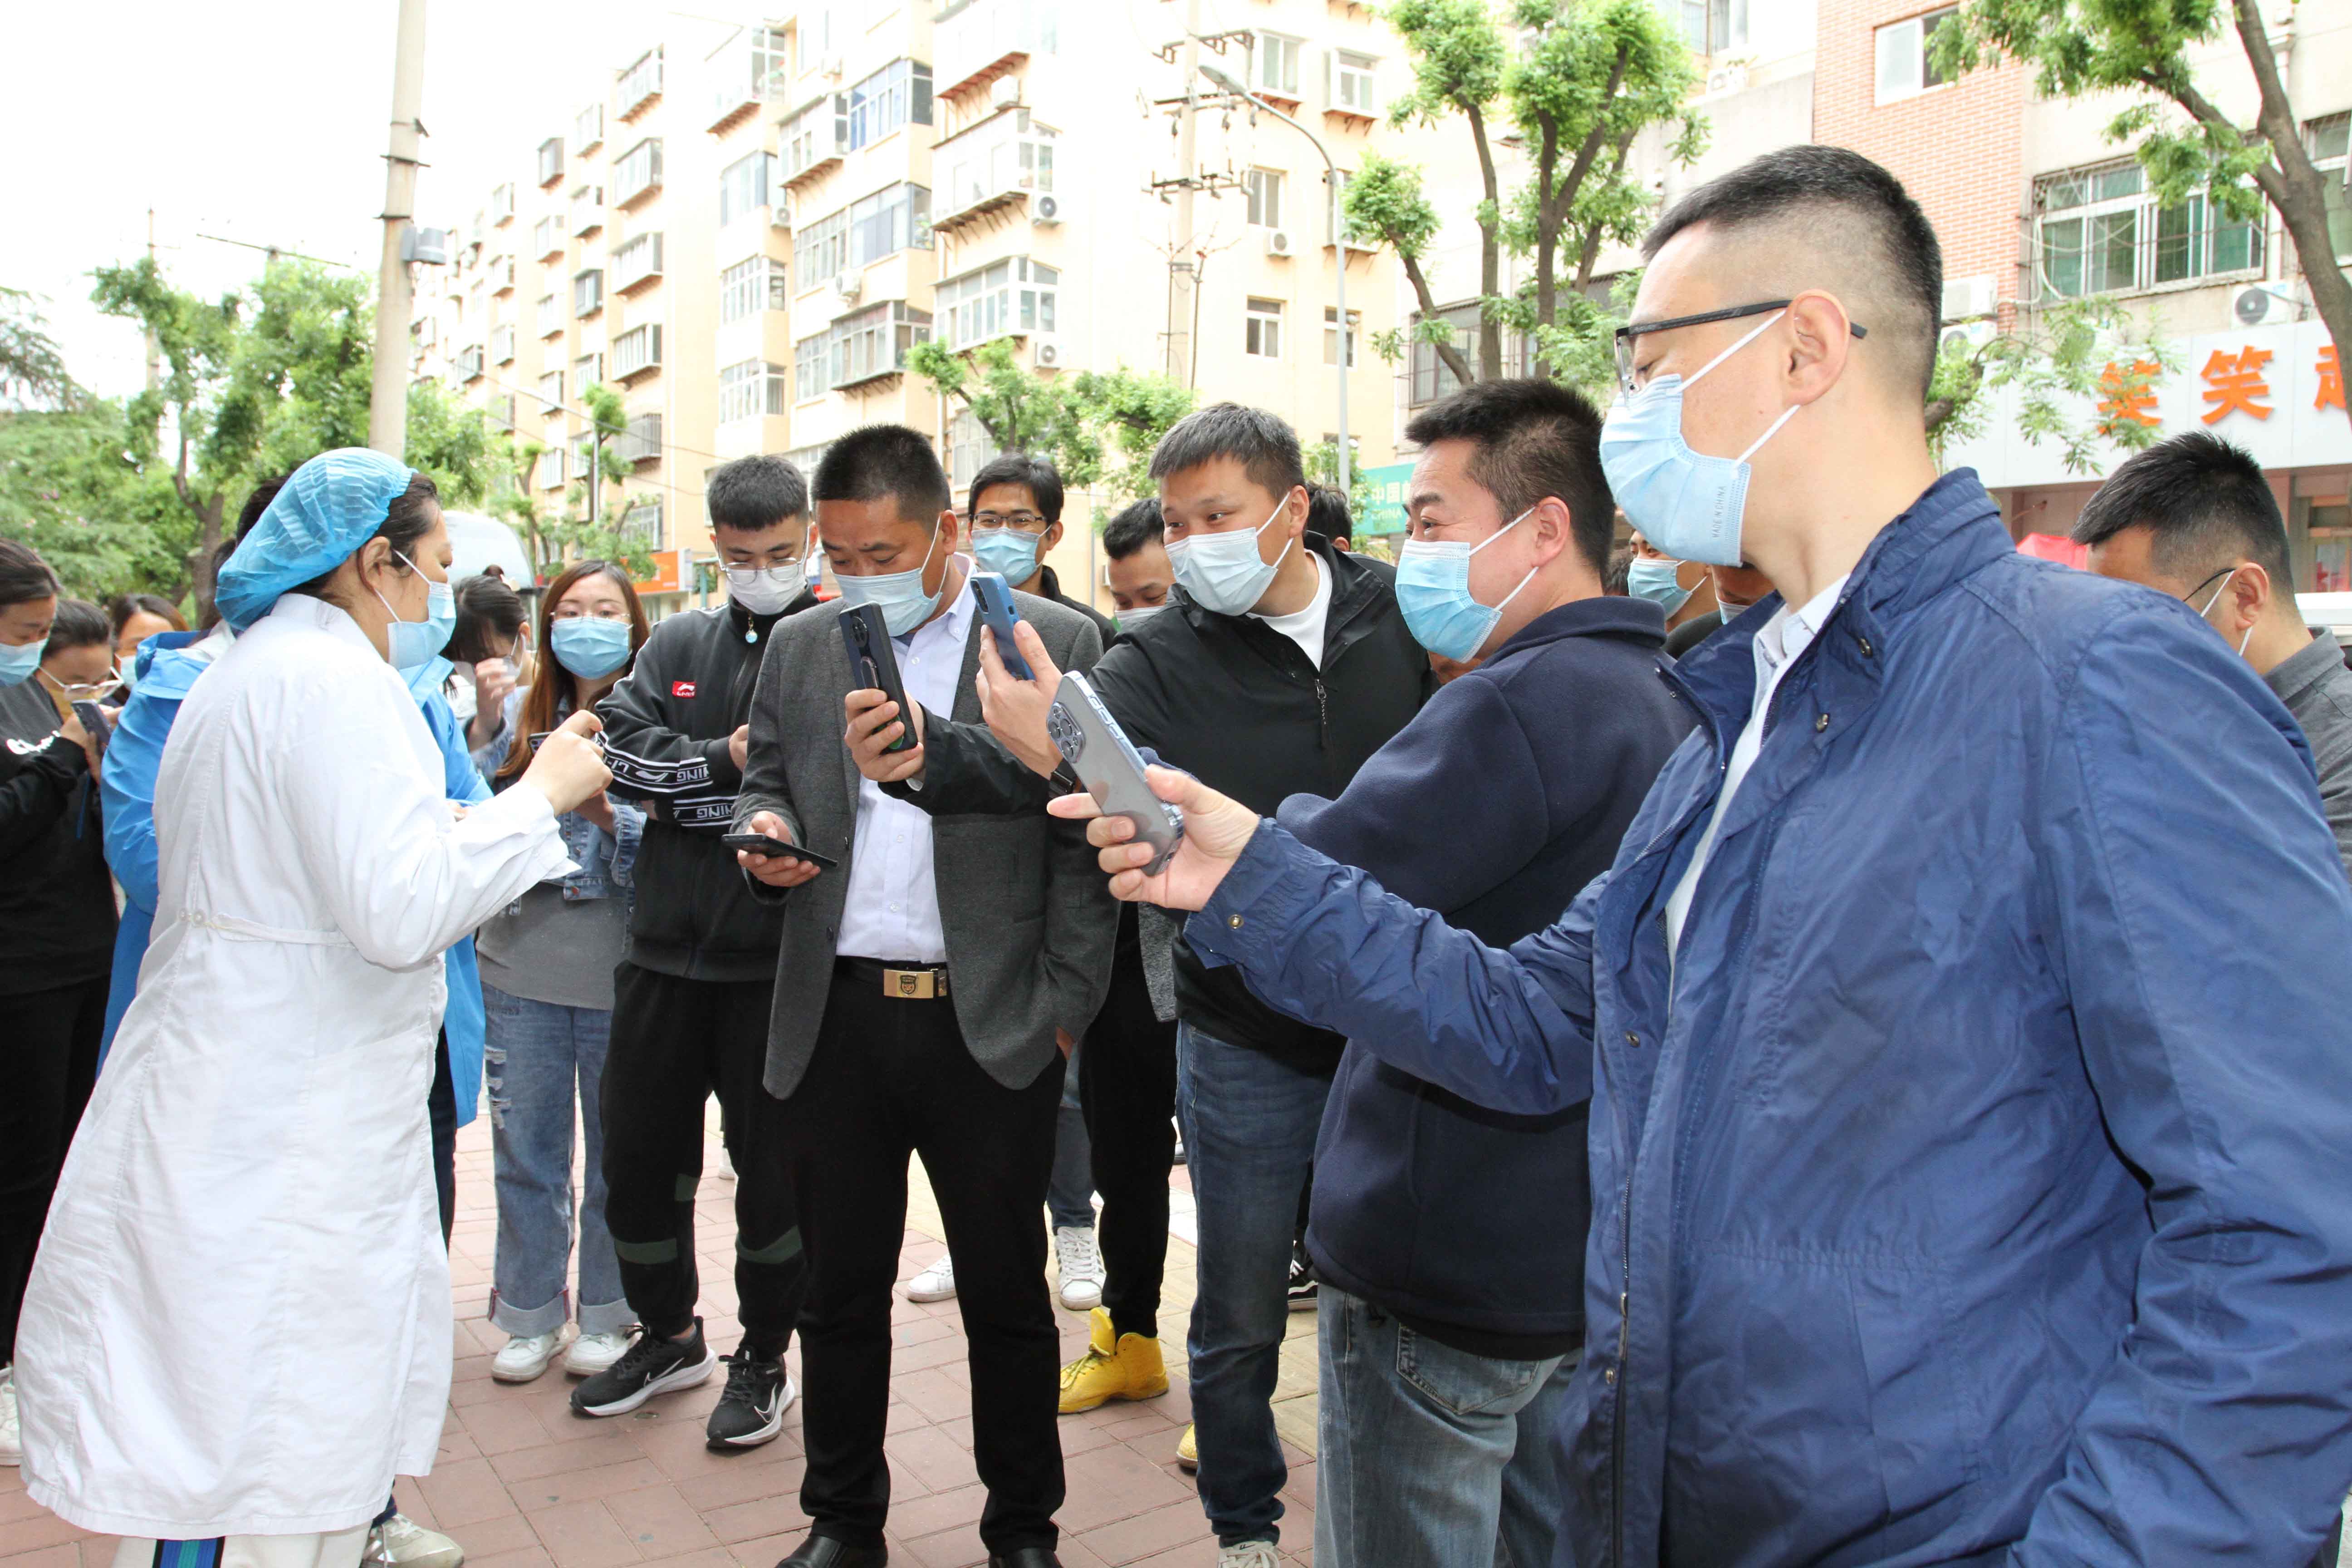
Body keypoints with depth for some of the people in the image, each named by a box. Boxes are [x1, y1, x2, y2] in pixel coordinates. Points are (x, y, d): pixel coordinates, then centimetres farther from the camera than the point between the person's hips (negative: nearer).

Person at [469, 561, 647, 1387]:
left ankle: (607, 1316, 26)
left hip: (619, 972, -3)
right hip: (522, 967, 3)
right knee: (524, 1148, 11)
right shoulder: (517, 713, 7)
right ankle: (530, 1316, 27)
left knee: (618, 1149, 9)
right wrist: (494, 736, -5)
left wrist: (608, 815, -25)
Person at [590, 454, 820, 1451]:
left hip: (782, 958, -5)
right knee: (638, 1146, 14)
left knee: (774, 1161, 6)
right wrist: (727, 759, -14)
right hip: (667, 948, 5)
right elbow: (620, 745, 0)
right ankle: (667, 1327, 38)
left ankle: (763, 1356, 27)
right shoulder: (678, 643, 13)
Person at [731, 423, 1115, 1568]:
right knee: (841, 1290, 15)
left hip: (991, 1028, -3)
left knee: (1007, 1296, 10)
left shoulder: (1057, 644, -2)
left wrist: (1061, 1009, -7)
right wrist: (765, 833, -6)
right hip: (834, 1018, 4)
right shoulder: (799, 647, 10)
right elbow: (763, 778, 19)